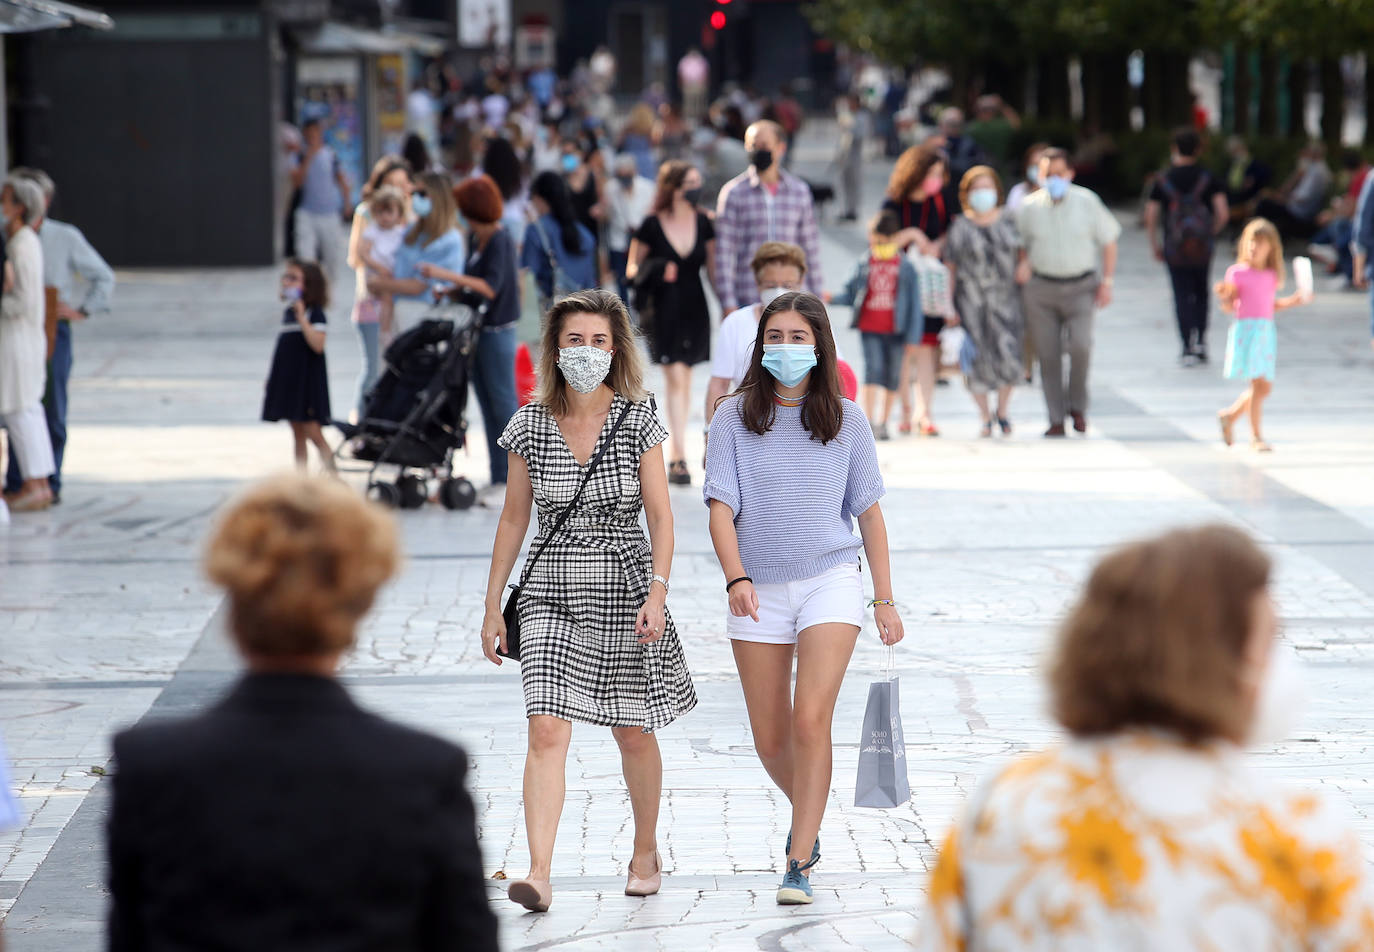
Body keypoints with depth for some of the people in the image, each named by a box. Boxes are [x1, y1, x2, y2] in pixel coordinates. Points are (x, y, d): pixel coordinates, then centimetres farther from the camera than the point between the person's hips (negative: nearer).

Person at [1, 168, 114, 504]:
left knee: (53, 410, 2)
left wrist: (82, 310, 0)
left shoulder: (66, 238, 2)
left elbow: (104, 278, 10)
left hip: (53, 328, -1)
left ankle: (51, 483, 10)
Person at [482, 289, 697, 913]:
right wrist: (493, 605, 7)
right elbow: (513, 519, 8)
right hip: (550, 594, 1)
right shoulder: (530, 425, 1)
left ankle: (646, 850, 34)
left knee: (634, 734, 11)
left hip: (624, 587, -1)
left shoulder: (638, 421, -3)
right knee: (547, 729, -14)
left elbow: (660, 515, -4)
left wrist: (657, 592, -16)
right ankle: (539, 874, -20)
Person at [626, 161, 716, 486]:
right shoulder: (652, 225, -7)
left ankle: (674, 453, 22)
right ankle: (679, 458, -14)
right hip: (663, 309, -4)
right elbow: (632, 268, 1)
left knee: (683, 380, 11)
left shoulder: (702, 223, 3)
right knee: (675, 378, -11)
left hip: (694, 309, 4)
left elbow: (713, 268, 10)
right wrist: (654, 271, -20)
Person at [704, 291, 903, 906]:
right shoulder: (734, 419, 2)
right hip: (760, 590, 1)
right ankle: (809, 818, 37)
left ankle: (799, 864, -12)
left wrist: (885, 599, 7)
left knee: (811, 721, -16)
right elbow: (721, 507, -5)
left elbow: (868, 512, 10)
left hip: (830, 579, -1)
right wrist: (736, 577, -21)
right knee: (770, 740, 6)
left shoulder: (845, 420, 5)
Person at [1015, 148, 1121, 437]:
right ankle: (1056, 419, 8)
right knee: (1047, 355, -1)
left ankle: (1078, 406, 3)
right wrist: (1023, 264, -6)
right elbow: (1021, 243, 16)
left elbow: (1108, 241, 7)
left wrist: (1107, 281, 1)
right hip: (1041, 288, 1)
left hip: (1081, 286, -1)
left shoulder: (1087, 202, -1)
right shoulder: (1030, 207, 2)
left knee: (1081, 345, -19)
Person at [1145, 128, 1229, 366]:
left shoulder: (1163, 181, -2)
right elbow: (1223, 214, -9)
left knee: (1182, 295, 1)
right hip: (1202, 246, 1)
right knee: (1201, 292, 18)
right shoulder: (1208, 179, -2)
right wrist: (1211, 233, 8)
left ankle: (1188, 348, -5)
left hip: (1174, 246, -1)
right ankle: (1201, 342, 13)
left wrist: (1155, 246, 7)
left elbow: (1150, 217, -4)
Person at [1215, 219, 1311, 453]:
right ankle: (1255, 437, -6)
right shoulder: (1238, 273, -4)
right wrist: (1223, 296, -24)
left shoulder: (1271, 276, 11)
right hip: (1246, 329, -6)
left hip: (1266, 331, 6)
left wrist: (1294, 300, 11)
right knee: (1259, 383, -13)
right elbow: (1229, 306, -4)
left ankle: (1230, 416, 30)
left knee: (1264, 387, 8)